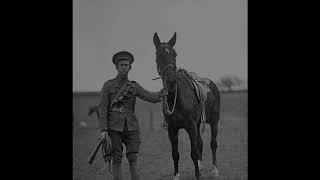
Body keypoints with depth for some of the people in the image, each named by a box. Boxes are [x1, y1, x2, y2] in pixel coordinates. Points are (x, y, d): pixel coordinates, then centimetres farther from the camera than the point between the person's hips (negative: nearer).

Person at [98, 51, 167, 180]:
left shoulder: (134, 86, 9)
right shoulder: (108, 85, 2)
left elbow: (149, 97, -6)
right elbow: (102, 108, -2)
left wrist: (160, 94, -29)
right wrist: (103, 129, -11)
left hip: (131, 127, 2)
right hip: (114, 127, -2)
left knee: (133, 159, -2)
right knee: (116, 159, 1)